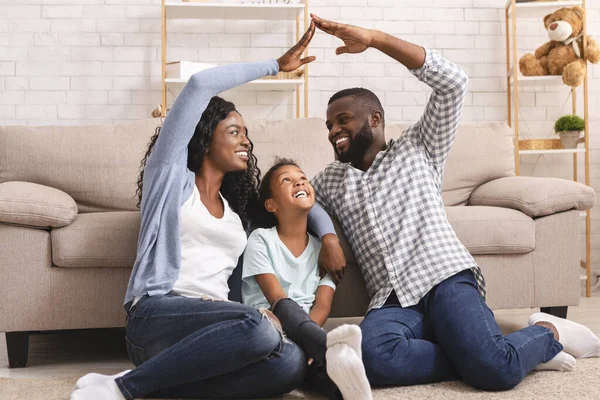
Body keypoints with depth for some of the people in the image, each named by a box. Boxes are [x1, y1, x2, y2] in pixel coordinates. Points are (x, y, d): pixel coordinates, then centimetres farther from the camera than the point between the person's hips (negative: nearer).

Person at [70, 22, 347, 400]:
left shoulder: (240, 206, 26)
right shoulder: (170, 173, 11)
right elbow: (201, 84, 3)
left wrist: (328, 236, 15)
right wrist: (275, 65, 10)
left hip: (212, 323, 6)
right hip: (157, 316, -5)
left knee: (291, 361, -28)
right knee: (259, 327, -36)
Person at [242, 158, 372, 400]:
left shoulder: (323, 248, 11)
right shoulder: (261, 239, 1)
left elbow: (322, 305, -1)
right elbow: (277, 299, -11)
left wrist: (303, 338, -23)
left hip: (309, 327, 3)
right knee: (287, 308, -37)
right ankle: (334, 348, -62)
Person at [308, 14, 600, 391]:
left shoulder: (418, 149, 15)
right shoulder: (329, 181, 27)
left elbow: (452, 81, 4)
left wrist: (374, 38, -2)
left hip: (445, 279, -2)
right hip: (392, 303, 3)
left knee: (495, 370, -30)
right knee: (370, 355, -36)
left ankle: (548, 333, 3)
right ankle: (474, 353, -17)